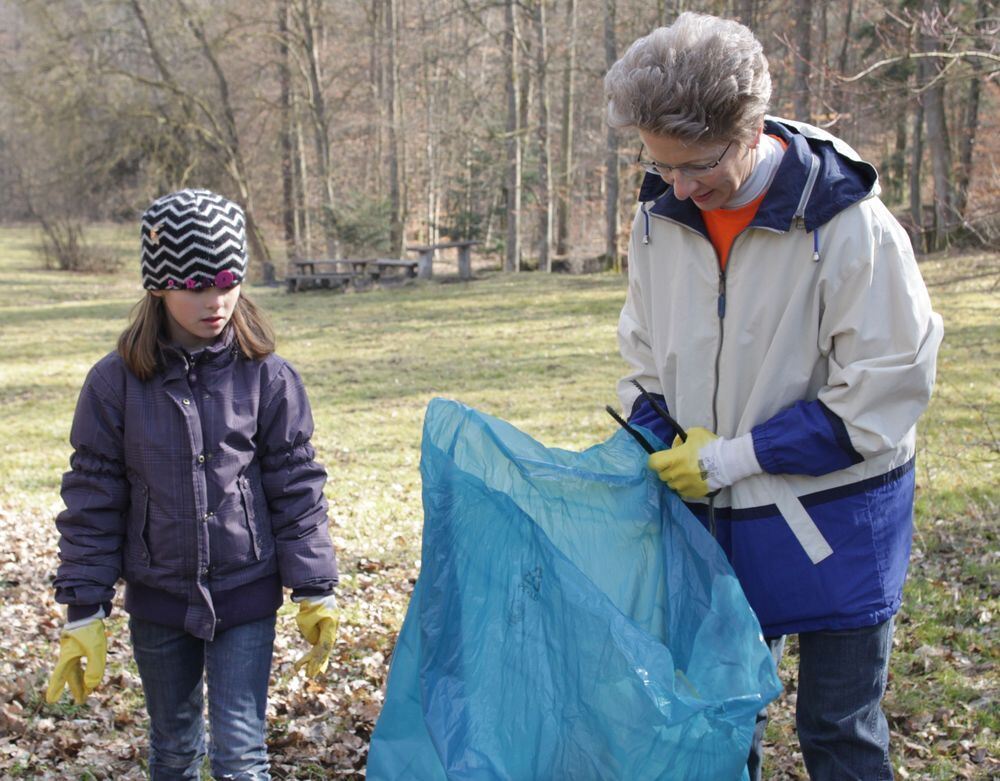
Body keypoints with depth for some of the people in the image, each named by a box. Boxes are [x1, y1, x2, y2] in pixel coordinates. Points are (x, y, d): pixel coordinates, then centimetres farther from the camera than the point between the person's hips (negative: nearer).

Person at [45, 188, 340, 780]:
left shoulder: (268, 378, -8)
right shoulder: (116, 382, -7)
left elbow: (298, 488, -2)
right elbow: (92, 499, -2)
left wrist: (317, 592, -2)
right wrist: (84, 611, -3)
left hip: (246, 599, -1)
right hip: (158, 602, 1)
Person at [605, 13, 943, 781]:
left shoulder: (849, 225, -20)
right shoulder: (661, 220, -3)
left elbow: (886, 392, -18)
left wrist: (736, 456, -19)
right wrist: (649, 459, -4)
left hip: (829, 522, -5)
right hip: (712, 517, 5)